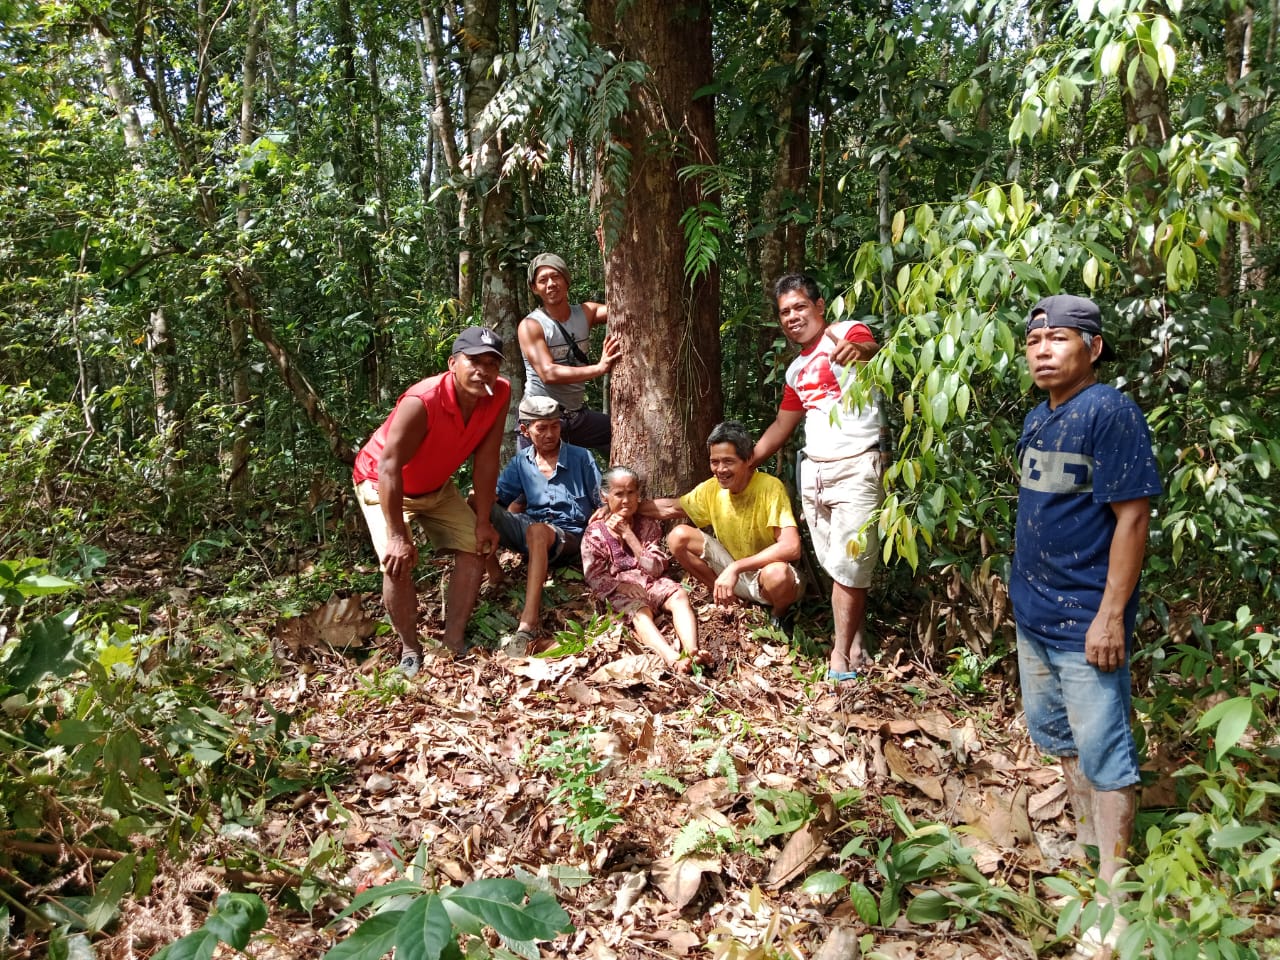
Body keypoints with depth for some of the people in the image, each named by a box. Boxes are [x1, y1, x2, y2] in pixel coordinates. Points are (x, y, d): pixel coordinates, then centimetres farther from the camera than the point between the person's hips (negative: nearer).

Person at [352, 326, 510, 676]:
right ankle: (410, 649, -1)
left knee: (476, 549, -2)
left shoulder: (500, 394, -21)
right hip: (382, 483, -6)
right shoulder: (422, 402, -38)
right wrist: (397, 537, -35)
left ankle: (454, 642, 7)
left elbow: (486, 459, -13)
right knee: (398, 563, -22)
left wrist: (483, 522, -11)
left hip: (437, 486, 6)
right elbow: (389, 467, -36)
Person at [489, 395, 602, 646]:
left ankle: (528, 623, -53)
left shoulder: (581, 458, 0)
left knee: (537, 531, -41)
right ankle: (494, 576, -15)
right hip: (530, 529, 4)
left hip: (569, 535, -4)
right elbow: (496, 498, 4)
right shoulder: (521, 462, 8)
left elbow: (604, 502, 0)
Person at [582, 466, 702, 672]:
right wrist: (621, 586, -20)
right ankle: (672, 658, -61)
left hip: (651, 582, 3)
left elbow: (656, 569, -3)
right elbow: (595, 578, -1)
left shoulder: (648, 525, 9)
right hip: (620, 589, -3)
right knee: (639, 611, -35)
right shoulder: (595, 532, 4)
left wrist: (629, 536, -10)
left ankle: (692, 652, -50)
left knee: (679, 595, -28)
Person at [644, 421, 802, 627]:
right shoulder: (712, 488, -8)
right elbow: (670, 508, 8)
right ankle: (726, 600, 1)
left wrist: (736, 567, -38)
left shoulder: (770, 487, -25)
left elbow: (791, 547, -35)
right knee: (678, 536, -11)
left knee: (777, 574, -41)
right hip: (732, 570, 5)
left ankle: (779, 615, -3)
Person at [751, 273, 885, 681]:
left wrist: (859, 351, -54)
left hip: (856, 468, -7)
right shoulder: (797, 370, 17)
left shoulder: (847, 333, -6)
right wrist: (744, 464, 22)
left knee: (848, 566, -5)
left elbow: (873, 351, -30)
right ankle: (854, 646, 20)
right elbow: (782, 425, 25)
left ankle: (841, 656, 4)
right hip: (813, 471, 7)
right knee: (835, 566, 10)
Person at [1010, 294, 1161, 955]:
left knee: (1102, 751, 2)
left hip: (1084, 620, -9)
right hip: (1033, 614, 9)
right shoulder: (1037, 421, 9)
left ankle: (1113, 883, 16)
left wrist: (1111, 615, -22)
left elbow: (1132, 516, -20)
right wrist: (1022, 582, 17)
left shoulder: (1110, 413, -16)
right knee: (1056, 732, 21)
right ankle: (1085, 837, 40)